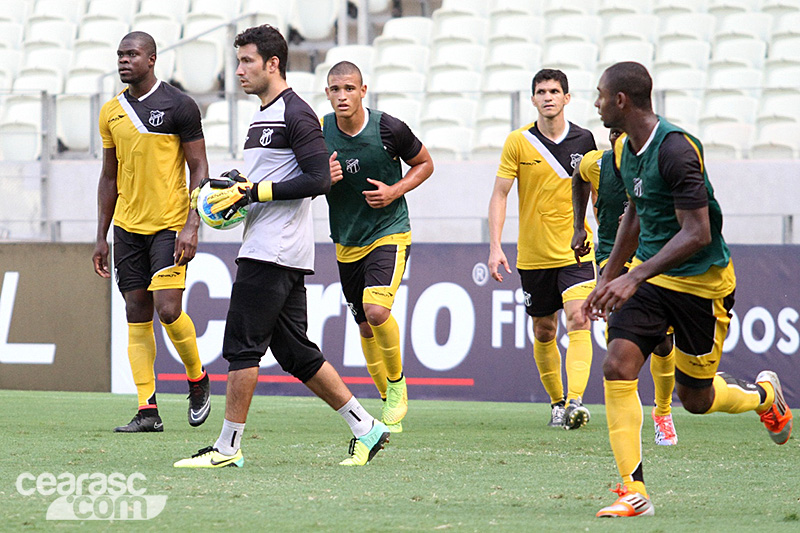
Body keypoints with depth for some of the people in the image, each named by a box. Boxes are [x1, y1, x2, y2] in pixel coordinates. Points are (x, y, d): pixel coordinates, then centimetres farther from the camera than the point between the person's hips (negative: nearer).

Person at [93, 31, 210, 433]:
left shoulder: (178, 106, -6)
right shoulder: (111, 112, 11)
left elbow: (199, 169, -5)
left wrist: (192, 225, -15)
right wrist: (101, 236, 14)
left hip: (170, 225, -5)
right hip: (128, 226, 6)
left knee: (167, 308, -16)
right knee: (137, 316, 2)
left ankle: (197, 378, 11)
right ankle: (147, 411, 3)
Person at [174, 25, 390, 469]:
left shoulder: (296, 114, -11)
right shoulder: (263, 117, 20)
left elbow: (319, 179, -19)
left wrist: (255, 192, -19)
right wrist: (237, 191, 9)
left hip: (273, 253, -10)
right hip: (271, 250, 10)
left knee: (242, 346, -8)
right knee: (295, 353, 10)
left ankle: (228, 448, -3)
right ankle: (366, 428, 13)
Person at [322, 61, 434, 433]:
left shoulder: (389, 129, -12)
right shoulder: (319, 134, -5)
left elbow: (424, 163, 4)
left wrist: (394, 191, -12)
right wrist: (324, 180, -16)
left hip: (390, 233, -4)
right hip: (347, 243, 4)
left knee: (377, 310, -24)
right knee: (366, 327, 9)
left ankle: (397, 382, 0)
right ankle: (389, 402, 27)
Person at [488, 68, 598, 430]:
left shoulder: (583, 140, 1)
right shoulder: (518, 142, -3)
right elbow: (500, 194, -3)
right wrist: (495, 247, -12)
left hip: (575, 250, -1)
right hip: (534, 254, 1)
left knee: (578, 320, -18)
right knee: (544, 332, 9)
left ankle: (575, 401, -26)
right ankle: (557, 402, 25)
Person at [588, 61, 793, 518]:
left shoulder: (676, 150, -23)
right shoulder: (626, 150, 5)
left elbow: (697, 233, -26)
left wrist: (633, 278, -31)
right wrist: (608, 279, 24)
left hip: (701, 282, -7)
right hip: (649, 277, 7)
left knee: (696, 399, 6)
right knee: (617, 367, -14)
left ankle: (764, 394, 40)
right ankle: (633, 492, -12)